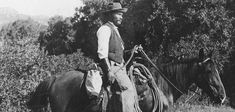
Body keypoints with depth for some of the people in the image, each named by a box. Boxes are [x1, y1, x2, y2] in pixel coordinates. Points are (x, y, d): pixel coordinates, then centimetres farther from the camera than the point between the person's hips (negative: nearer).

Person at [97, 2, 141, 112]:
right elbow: (102, 52, -16)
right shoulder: (105, 29, -7)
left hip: (119, 67, 10)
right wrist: (109, 71, -22)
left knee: (132, 90, -2)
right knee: (126, 88, -25)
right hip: (111, 67, -10)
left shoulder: (114, 30, 24)